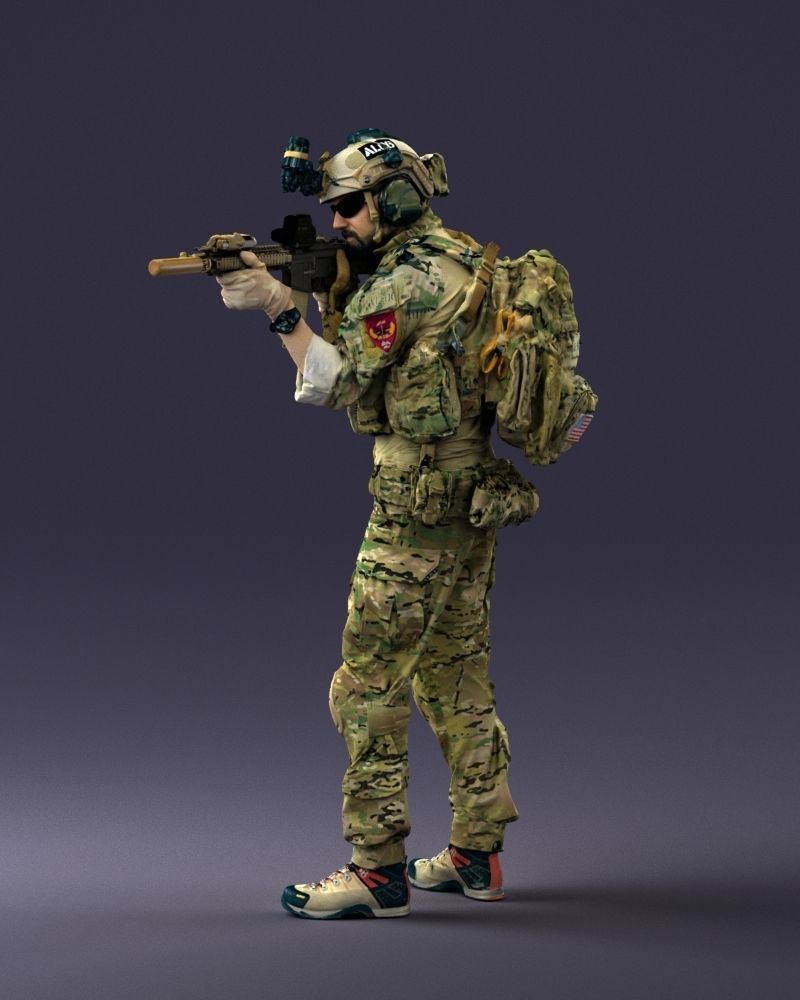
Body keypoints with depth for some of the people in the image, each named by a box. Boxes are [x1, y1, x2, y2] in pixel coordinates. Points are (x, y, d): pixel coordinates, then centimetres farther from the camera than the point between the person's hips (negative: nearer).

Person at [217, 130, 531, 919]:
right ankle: (476, 853, 20)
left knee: (369, 683, -5)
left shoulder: (405, 282, -15)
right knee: (456, 676, 15)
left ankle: (377, 868, -3)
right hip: (473, 499, 10)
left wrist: (280, 309, -15)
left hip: (418, 506, -10)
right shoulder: (464, 264, 14)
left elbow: (339, 385, -14)